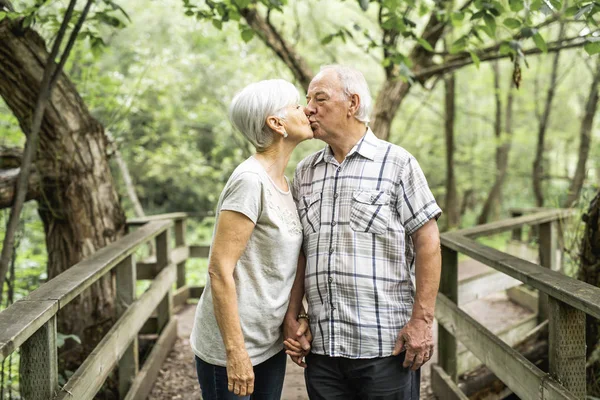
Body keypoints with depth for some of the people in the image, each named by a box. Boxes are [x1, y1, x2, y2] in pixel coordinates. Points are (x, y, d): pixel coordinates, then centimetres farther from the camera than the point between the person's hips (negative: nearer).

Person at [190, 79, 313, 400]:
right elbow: (220, 269, -21)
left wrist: (296, 317, 7)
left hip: (270, 343, 8)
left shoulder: (281, 181, 7)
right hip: (232, 346, -8)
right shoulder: (250, 181, -19)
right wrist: (236, 352, -20)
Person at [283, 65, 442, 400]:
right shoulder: (305, 172, 11)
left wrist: (422, 320, -10)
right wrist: (291, 318, 8)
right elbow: (298, 252, 13)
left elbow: (427, 242, -6)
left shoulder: (396, 162, -3)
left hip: (386, 347, -4)